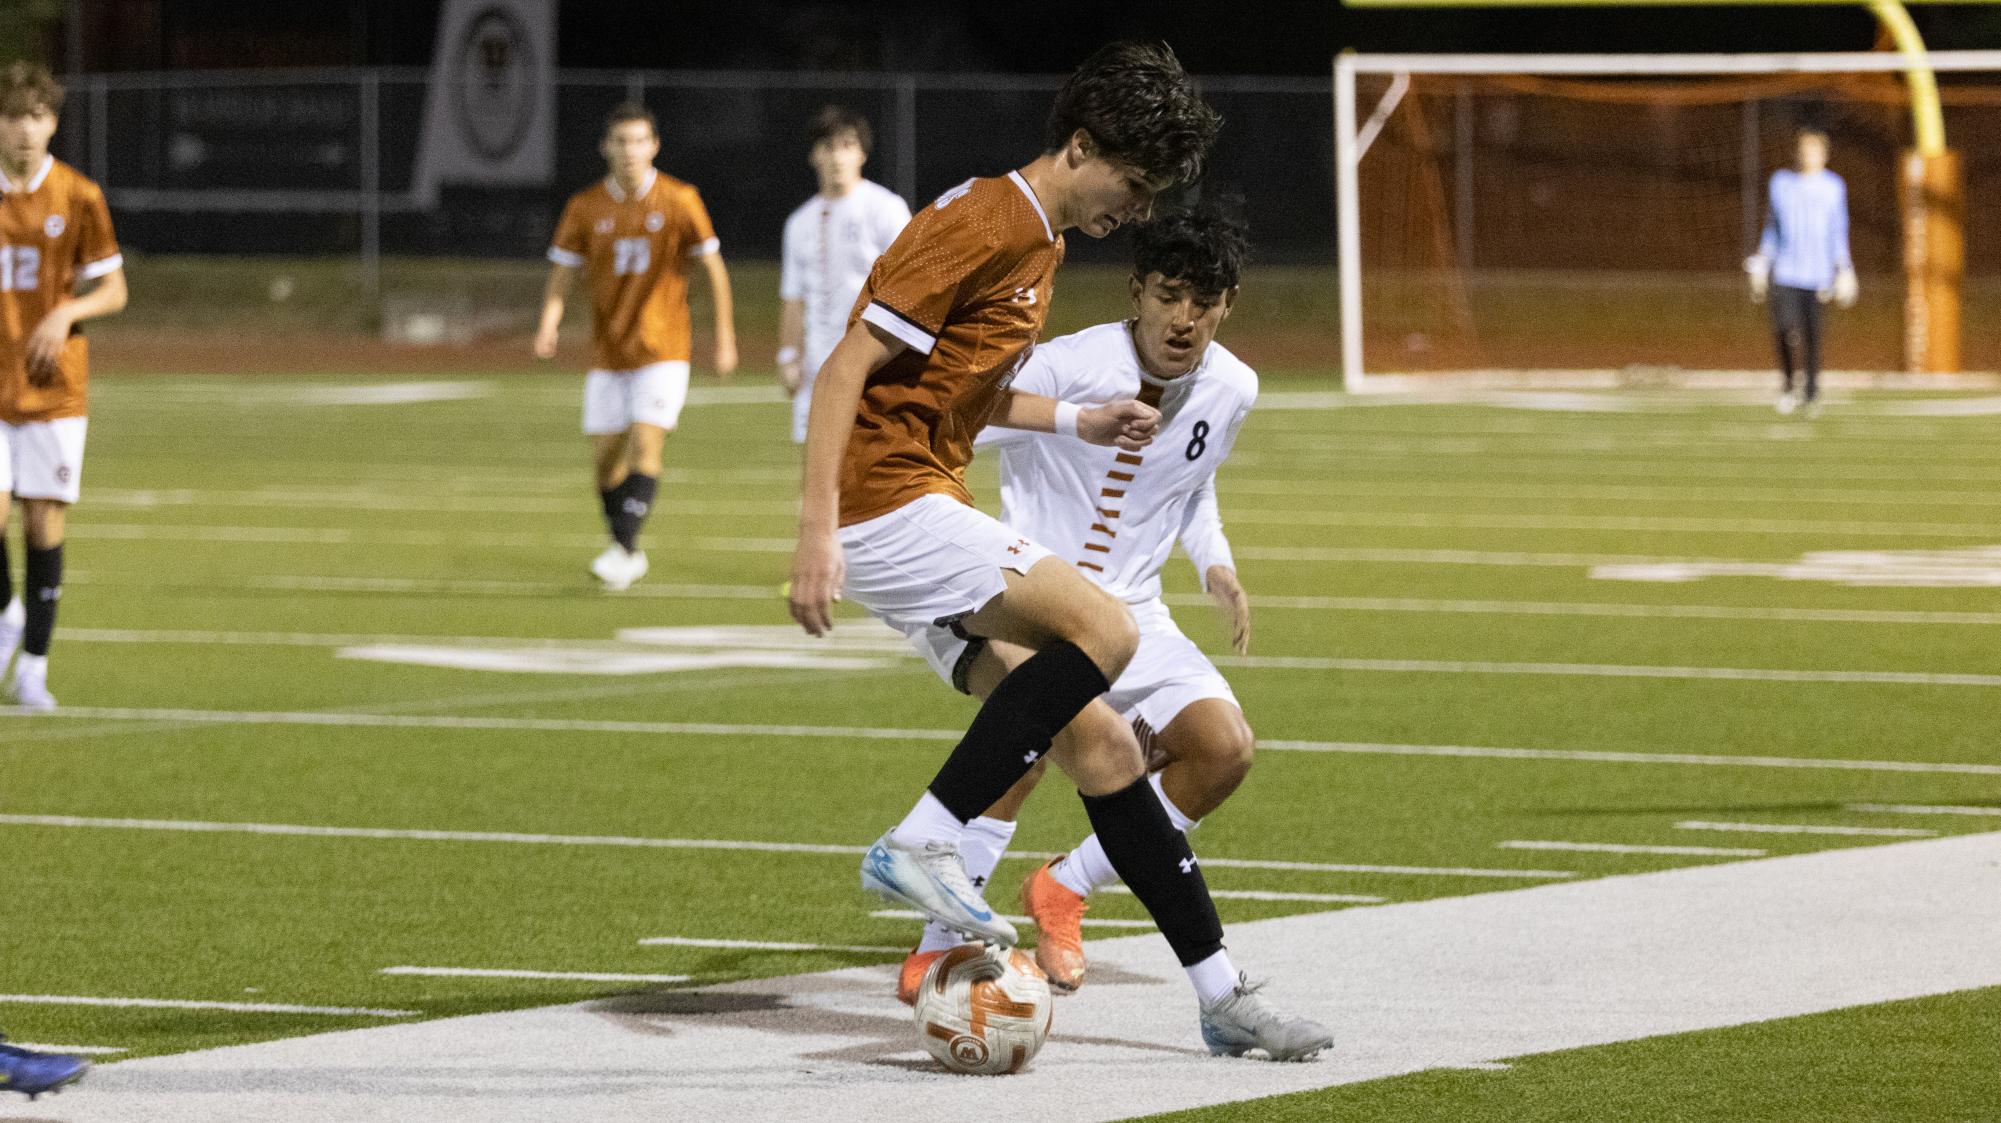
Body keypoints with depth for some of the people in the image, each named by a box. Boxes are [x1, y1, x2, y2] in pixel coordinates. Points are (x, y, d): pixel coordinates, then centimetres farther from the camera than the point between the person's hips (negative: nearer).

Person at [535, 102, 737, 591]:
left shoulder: (680, 201, -6)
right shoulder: (585, 207, 0)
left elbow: (713, 266, 3)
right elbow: (562, 272, 3)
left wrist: (725, 337, 3)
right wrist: (548, 326, -16)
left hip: (662, 348, -3)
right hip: (607, 350, 3)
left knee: (646, 443, -18)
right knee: (607, 454, 3)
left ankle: (623, 548, -20)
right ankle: (628, 555, 18)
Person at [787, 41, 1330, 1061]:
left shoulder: (1040, 243, 18)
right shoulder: (983, 225, -13)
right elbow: (850, 366, -19)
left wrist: (1080, 424, 19)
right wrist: (817, 527, -26)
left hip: (937, 505, 10)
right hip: (888, 506, -10)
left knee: (1099, 744, 4)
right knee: (1100, 630, -25)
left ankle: (1219, 993, 7)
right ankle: (921, 845, -22)